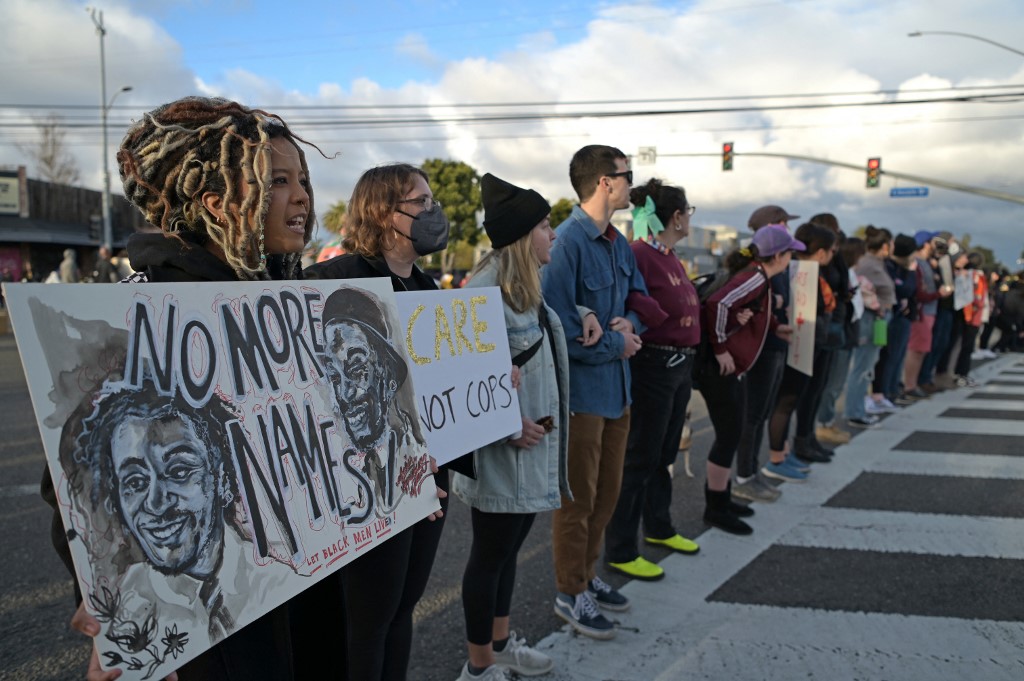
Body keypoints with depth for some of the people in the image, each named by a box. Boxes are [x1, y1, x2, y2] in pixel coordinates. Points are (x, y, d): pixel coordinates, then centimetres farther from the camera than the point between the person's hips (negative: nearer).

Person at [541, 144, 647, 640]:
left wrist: (630, 325, -6)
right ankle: (571, 594, 23)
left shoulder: (618, 243, 7)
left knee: (607, 492, 19)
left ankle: (586, 575, 37)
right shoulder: (567, 242, -20)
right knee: (578, 498, 6)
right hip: (581, 389, -8)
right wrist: (615, 346, -15)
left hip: (616, 386, 9)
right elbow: (559, 326, -25)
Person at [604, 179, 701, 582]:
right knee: (639, 459, -1)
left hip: (681, 366, 10)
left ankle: (659, 528, 39)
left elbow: (683, 305, 10)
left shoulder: (670, 257, 12)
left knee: (664, 454, 22)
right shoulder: (639, 255, -18)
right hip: (653, 367, -10)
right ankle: (619, 550, 11)